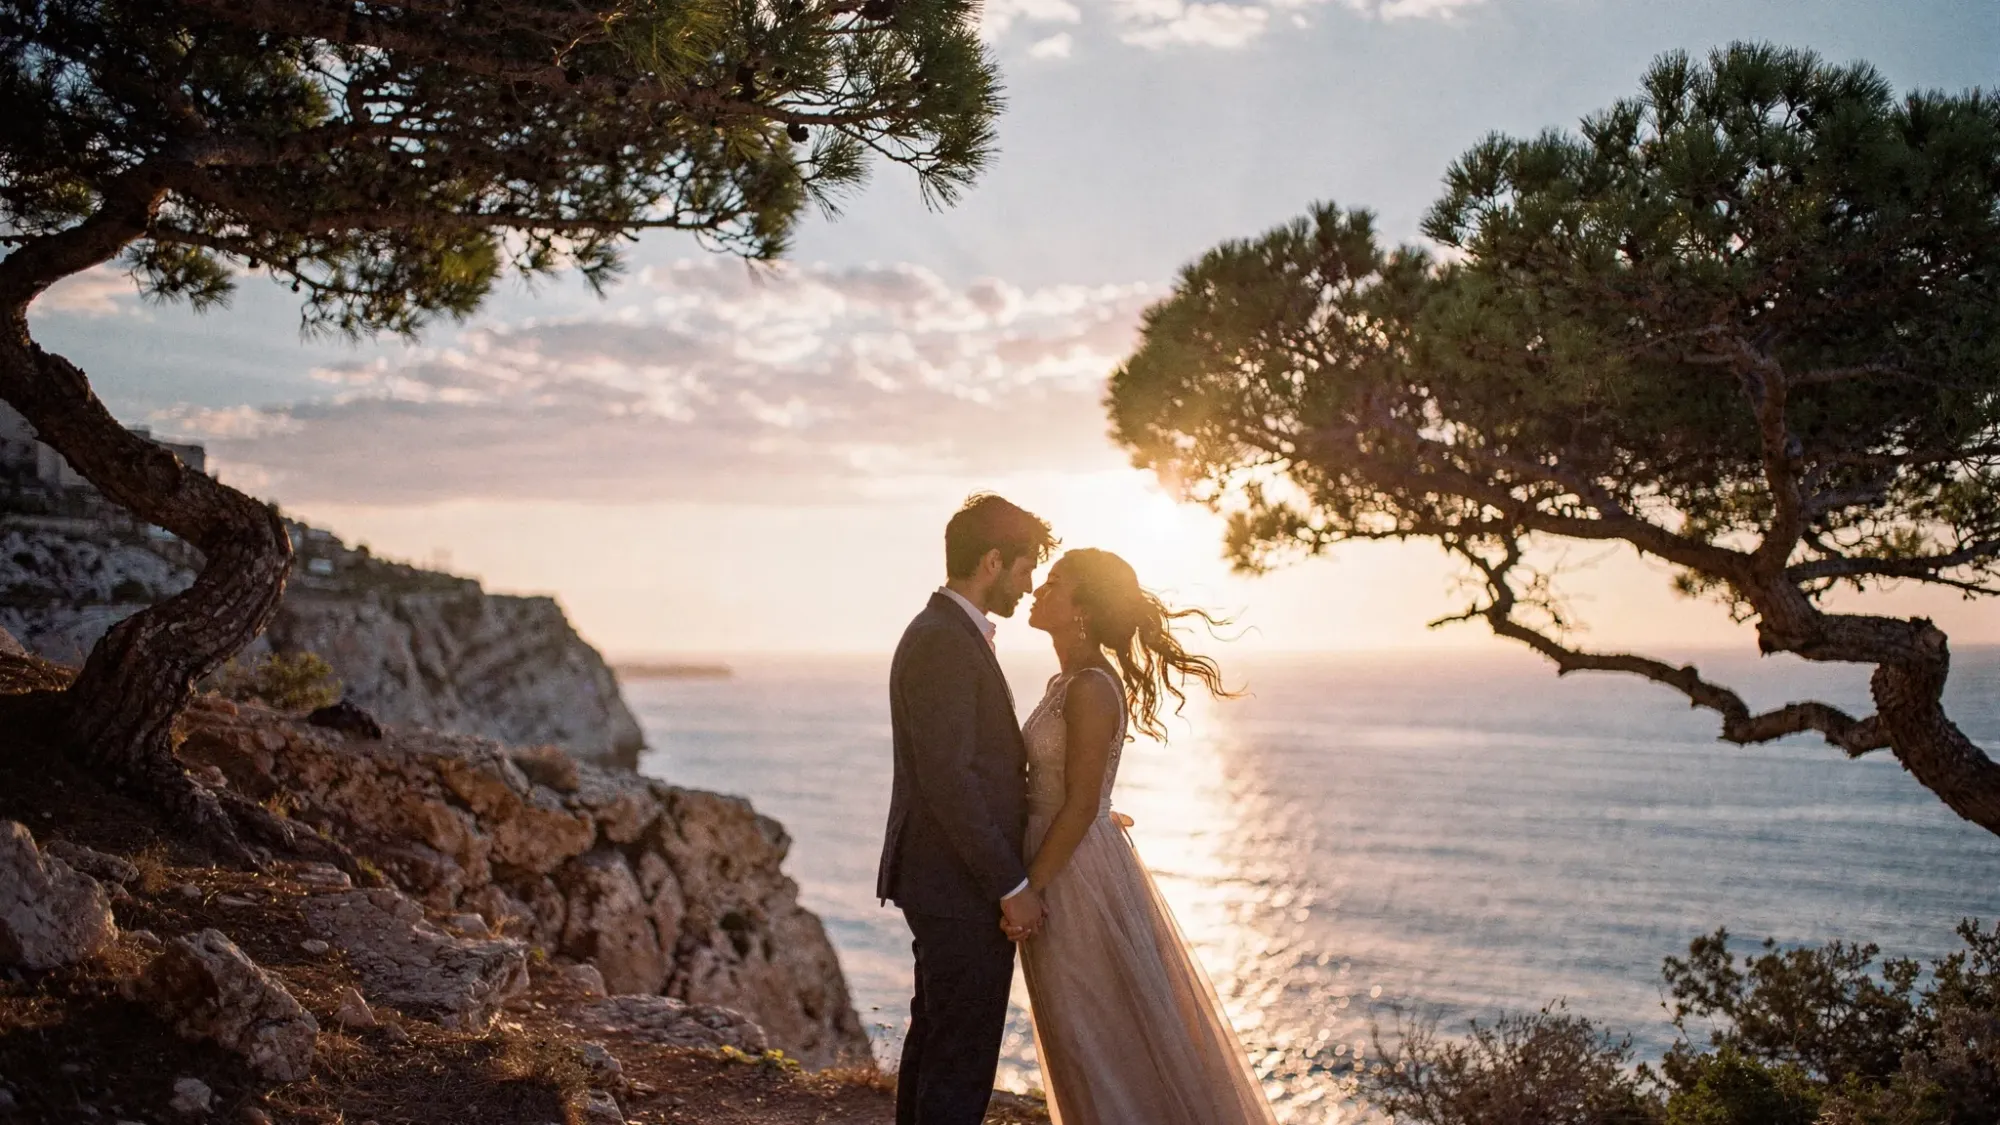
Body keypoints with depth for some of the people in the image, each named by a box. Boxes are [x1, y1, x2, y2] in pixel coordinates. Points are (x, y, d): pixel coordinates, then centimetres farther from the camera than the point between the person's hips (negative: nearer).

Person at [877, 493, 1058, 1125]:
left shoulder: (946, 634, 14)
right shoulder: (945, 644, -18)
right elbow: (948, 782, -23)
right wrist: (1013, 887, -18)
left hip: (945, 885, 11)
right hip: (964, 891, -11)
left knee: (936, 1041, 20)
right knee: (963, 1058, -3)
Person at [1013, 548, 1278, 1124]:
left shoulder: (1091, 688, -19)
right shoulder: (1071, 681, 9)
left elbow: (1081, 806, -21)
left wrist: (1026, 890, -18)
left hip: (1076, 878, -9)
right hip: (1069, 867, 9)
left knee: (1104, 1038, 3)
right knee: (1091, 1038, 18)